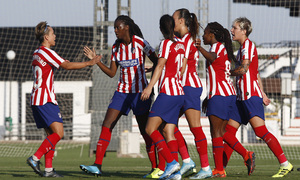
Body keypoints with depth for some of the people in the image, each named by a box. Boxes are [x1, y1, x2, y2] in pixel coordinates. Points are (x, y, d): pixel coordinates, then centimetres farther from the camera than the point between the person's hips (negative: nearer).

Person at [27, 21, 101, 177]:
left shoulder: (37, 53, 20)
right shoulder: (46, 52, -9)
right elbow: (67, 66, -15)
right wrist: (89, 63, -8)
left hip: (36, 100, 10)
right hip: (46, 100, -10)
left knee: (51, 135, 9)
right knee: (58, 133, -13)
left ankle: (48, 169, 1)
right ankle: (35, 158, -20)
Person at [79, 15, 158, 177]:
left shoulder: (140, 42, -9)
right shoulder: (116, 47, 6)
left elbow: (157, 62, -3)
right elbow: (112, 73, 8)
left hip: (140, 92, -5)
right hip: (122, 91, 5)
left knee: (145, 130, -2)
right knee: (106, 125, -8)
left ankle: (155, 167, 9)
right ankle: (97, 165, -11)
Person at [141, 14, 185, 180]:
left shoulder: (166, 43, -6)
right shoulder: (180, 45, 16)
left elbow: (160, 65, -16)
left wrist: (150, 86, -24)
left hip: (167, 92, -8)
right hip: (179, 93, 8)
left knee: (150, 129, -9)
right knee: (169, 132, 5)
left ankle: (171, 162, -20)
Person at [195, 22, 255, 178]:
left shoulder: (217, 46, -5)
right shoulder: (224, 49, 24)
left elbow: (212, 58, -31)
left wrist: (200, 48, -49)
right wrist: (210, 97, 31)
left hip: (219, 94, -10)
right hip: (229, 93, 10)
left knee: (216, 132, -9)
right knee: (222, 131, 11)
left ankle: (219, 169, -12)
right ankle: (246, 155, 1)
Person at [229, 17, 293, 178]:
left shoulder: (248, 45, -8)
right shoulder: (243, 47, 22)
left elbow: (243, 69, -17)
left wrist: (227, 73, -1)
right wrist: (262, 93, 26)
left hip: (250, 95, -10)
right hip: (242, 97, 10)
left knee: (261, 131, -15)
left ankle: (285, 164, -14)